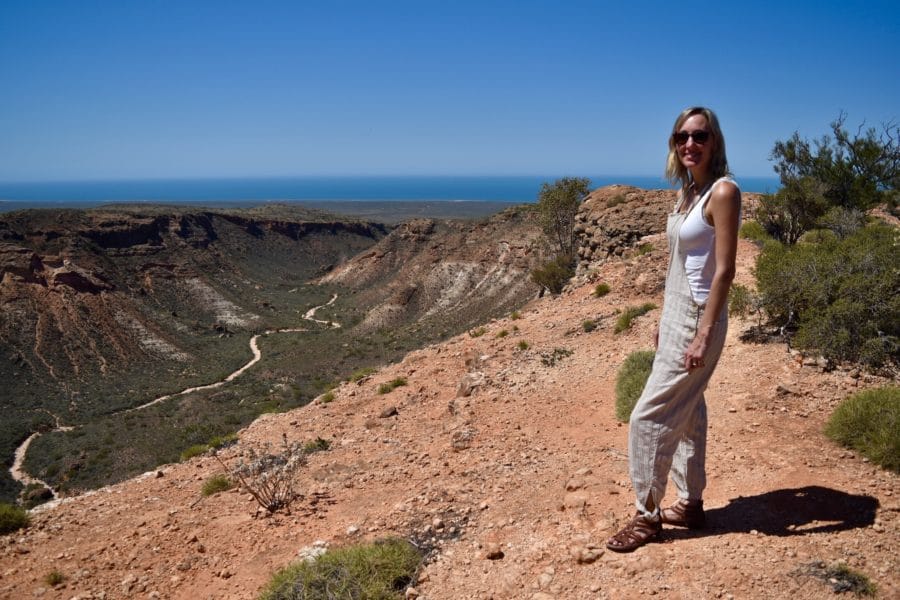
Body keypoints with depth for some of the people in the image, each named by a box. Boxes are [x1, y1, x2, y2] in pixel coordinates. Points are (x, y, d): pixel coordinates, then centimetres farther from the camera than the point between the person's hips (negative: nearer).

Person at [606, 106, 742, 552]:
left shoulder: (723, 191, -15)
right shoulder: (688, 192, 10)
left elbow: (724, 270, -19)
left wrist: (704, 334, -22)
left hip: (698, 318, -9)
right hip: (676, 314, 9)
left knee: (649, 417, -4)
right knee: (686, 414, 16)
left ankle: (646, 516, 11)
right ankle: (690, 504, 30)